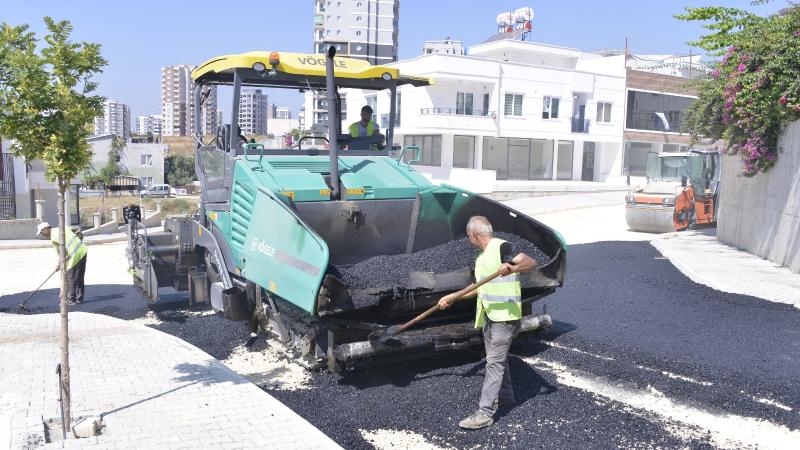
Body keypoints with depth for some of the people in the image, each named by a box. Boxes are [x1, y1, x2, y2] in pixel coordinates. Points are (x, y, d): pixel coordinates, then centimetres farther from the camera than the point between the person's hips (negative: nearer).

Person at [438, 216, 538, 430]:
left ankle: (485, 412, -7)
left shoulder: (502, 247, -14)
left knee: (494, 362, -9)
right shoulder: (482, 257, 16)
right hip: (489, 314, 10)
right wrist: (452, 297, 28)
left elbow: (530, 262, -27)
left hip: (505, 315, -10)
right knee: (497, 358, 20)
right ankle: (505, 396, 38)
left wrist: (512, 268, -46)